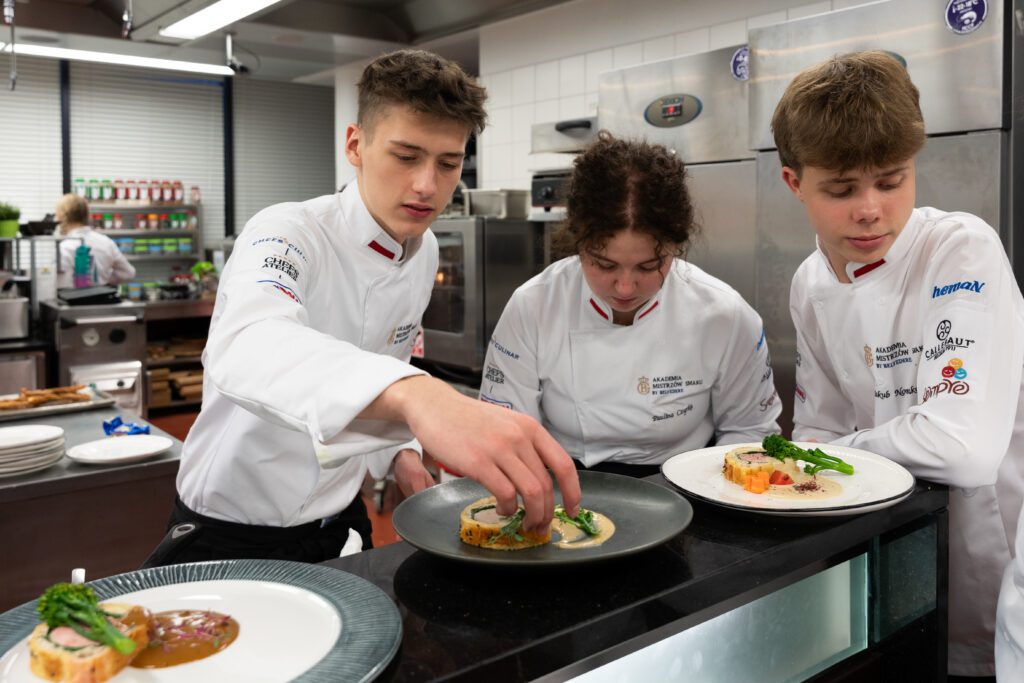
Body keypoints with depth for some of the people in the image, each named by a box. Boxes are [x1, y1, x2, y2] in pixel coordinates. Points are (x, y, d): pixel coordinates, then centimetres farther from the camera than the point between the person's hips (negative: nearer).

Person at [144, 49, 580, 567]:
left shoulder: (425, 252, -2)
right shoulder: (285, 234, -24)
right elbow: (245, 348, -47)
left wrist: (397, 450, -7)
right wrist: (417, 395, -64)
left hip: (339, 523, 6)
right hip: (232, 531, -6)